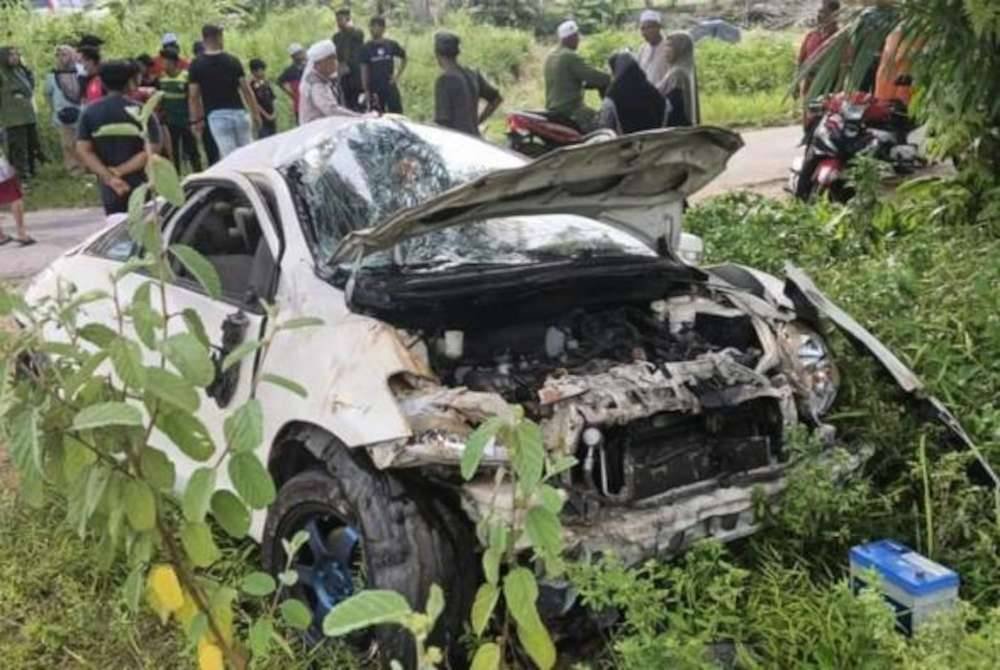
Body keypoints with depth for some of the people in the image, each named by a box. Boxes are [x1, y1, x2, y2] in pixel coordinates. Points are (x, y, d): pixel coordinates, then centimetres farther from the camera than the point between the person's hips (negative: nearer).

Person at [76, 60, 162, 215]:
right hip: (139, 188, -3)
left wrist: (108, 177, -10)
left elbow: (83, 150, -3)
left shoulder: (89, 112, 3)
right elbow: (151, 151, -16)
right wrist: (120, 171, -12)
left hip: (109, 190, 4)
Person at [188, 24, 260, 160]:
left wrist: (196, 120, 9)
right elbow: (246, 90, 2)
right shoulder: (233, 61, 3)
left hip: (216, 115, -1)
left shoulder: (196, 65, 0)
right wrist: (255, 113, 10)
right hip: (238, 112, 1)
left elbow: (193, 96, -1)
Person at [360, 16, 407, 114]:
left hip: (390, 86, 1)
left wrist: (398, 75, 6)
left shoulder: (391, 45, 2)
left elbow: (403, 58, 17)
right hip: (374, 89, -1)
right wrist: (366, 91, -8)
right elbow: (364, 71, -2)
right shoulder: (367, 48, -1)